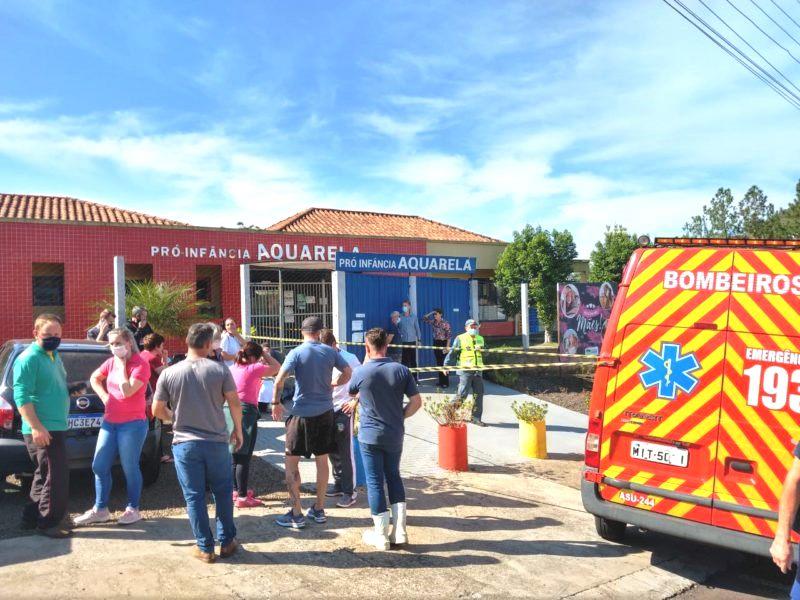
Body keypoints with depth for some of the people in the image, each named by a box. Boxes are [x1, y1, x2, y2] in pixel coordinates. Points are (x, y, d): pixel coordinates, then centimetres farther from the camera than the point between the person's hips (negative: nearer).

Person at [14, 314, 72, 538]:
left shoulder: (54, 356, 16)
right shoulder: (29, 358, -14)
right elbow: (21, 396, -21)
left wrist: (74, 390, 13)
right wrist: (36, 427, -27)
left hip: (56, 427, 10)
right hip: (42, 430, -10)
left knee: (44, 475, 18)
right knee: (56, 477, -6)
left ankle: (32, 518, 30)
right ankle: (48, 522, 5)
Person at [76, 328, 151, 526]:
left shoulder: (141, 365, -13)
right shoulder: (111, 362, 6)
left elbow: (127, 391, -23)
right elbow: (94, 378, 24)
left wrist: (122, 366, -15)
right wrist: (104, 396, 8)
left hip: (132, 424, -7)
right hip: (109, 422, 7)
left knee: (130, 468, 2)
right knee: (99, 466, 9)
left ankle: (133, 510, 18)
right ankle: (100, 510, 24)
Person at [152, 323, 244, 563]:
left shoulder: (169, 373, -4)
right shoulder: (220, 370, -7)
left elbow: (157, 410, 1)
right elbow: (235, 403, -5)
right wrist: (238, 430, 9)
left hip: (184, 444, 0)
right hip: (217, 442, 0)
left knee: (194, 496, 10)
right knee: (223, 493, 16)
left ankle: (205, 548, 15)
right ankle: (227, 542, 23)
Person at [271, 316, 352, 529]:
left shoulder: (296, 353, -11)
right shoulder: (330, 352, 0)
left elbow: (279, 380, -18)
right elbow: (348, 373, 8)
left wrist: (276, 403, -6)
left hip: (302, 414, -4)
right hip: (325, 412, 4)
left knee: (291, 461, 6)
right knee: (322, 460, 15)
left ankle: (296, 514, 7)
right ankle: (319, 509, 24)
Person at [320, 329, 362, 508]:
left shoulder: (349, 359, -9)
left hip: (344, 409, -5)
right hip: (327, 410, 6)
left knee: (345, 452, -3)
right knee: (332, 450, 13)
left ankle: (349, 491, 5)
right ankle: (339, 485, 27)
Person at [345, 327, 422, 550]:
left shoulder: (361, 372, -12)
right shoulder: (401, 370, -7)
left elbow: (352, 393, 10)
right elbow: (416, 402, -4)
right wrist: (400, 417, 9)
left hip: (370, 435, -3)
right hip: (395, 435, 3)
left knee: (375, 482, 7)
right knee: (394, 477, 18)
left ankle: (381, 535, 14)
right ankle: (399, 530, 17)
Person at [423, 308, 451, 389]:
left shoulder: (445, 323, -11)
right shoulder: (433, 322, 6)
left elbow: (449, 335, -13)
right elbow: (424, 318, 13)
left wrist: (447, 346, -18)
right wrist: (431, 313, 2)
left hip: (443, 343, -6)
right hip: (436, 343, 7)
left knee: (444, 363, -5)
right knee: (438, 363, 10)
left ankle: (445, 382, -1)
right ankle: (441, 381, 17)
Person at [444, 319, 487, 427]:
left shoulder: (480, 339, 15)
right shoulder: (460, 339, -2)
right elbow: (452, 353, -3)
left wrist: (480, 349, -2)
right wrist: (446, 365, -8)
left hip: (478, 371, 6)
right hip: (465, 370, -6)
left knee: (478, 395, 5)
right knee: (462, 394, -9)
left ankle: (476, 418, 14)